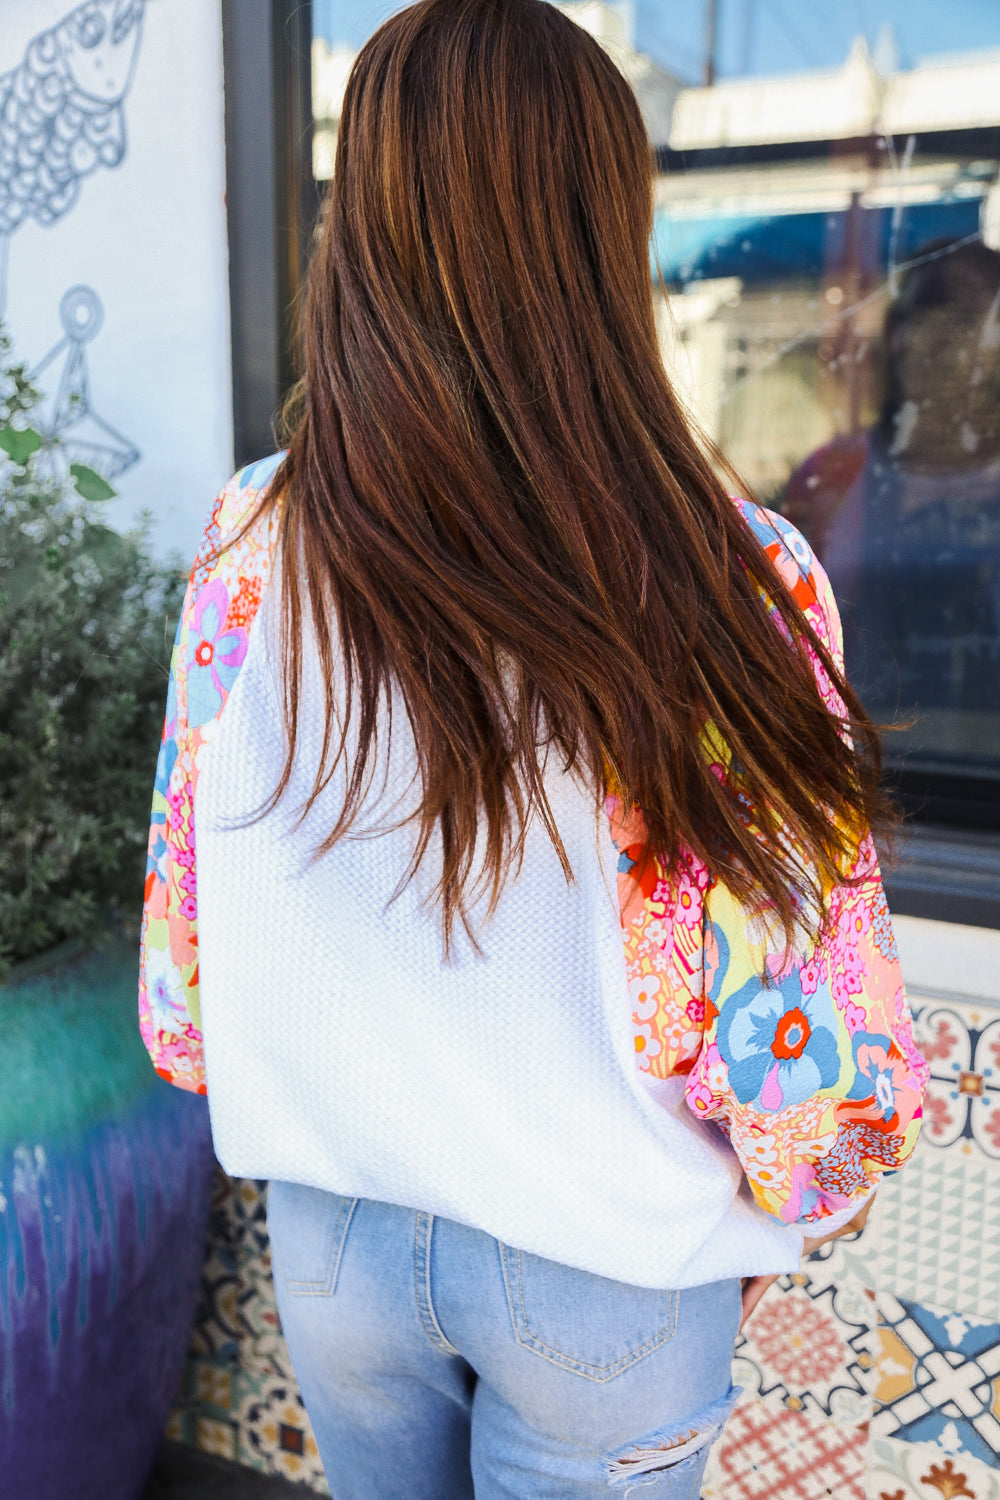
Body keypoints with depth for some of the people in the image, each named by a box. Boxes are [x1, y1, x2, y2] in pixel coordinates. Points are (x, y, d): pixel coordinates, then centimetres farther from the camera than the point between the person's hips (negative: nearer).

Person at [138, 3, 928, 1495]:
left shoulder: (246, 551, -17)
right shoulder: (733, 590, -26)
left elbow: (188, 946, -6)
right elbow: (806, 1041, -19)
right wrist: (770, 1205, 3)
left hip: (330, 1234, 3)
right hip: (605, 1272, -2)